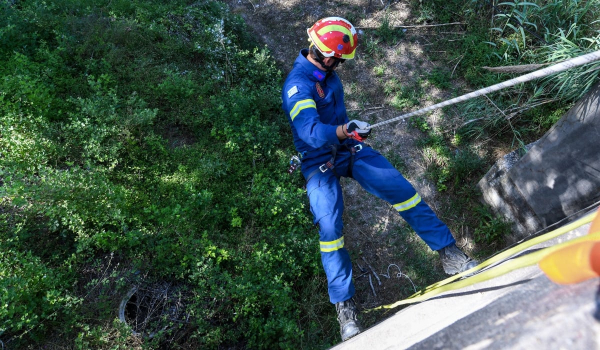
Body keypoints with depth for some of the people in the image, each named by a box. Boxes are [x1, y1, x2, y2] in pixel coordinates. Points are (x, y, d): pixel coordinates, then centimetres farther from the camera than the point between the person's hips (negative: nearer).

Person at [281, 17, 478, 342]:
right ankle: (344, 307, -3)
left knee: (402, 190, -7)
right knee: (329, 228, -16)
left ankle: (449, 254, 3)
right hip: (319, 162, -6)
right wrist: (343, 130, -52)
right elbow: (310, 130, -36)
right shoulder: (297, 84, -20)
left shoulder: (325, 71, 6)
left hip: (349, 148, 7)